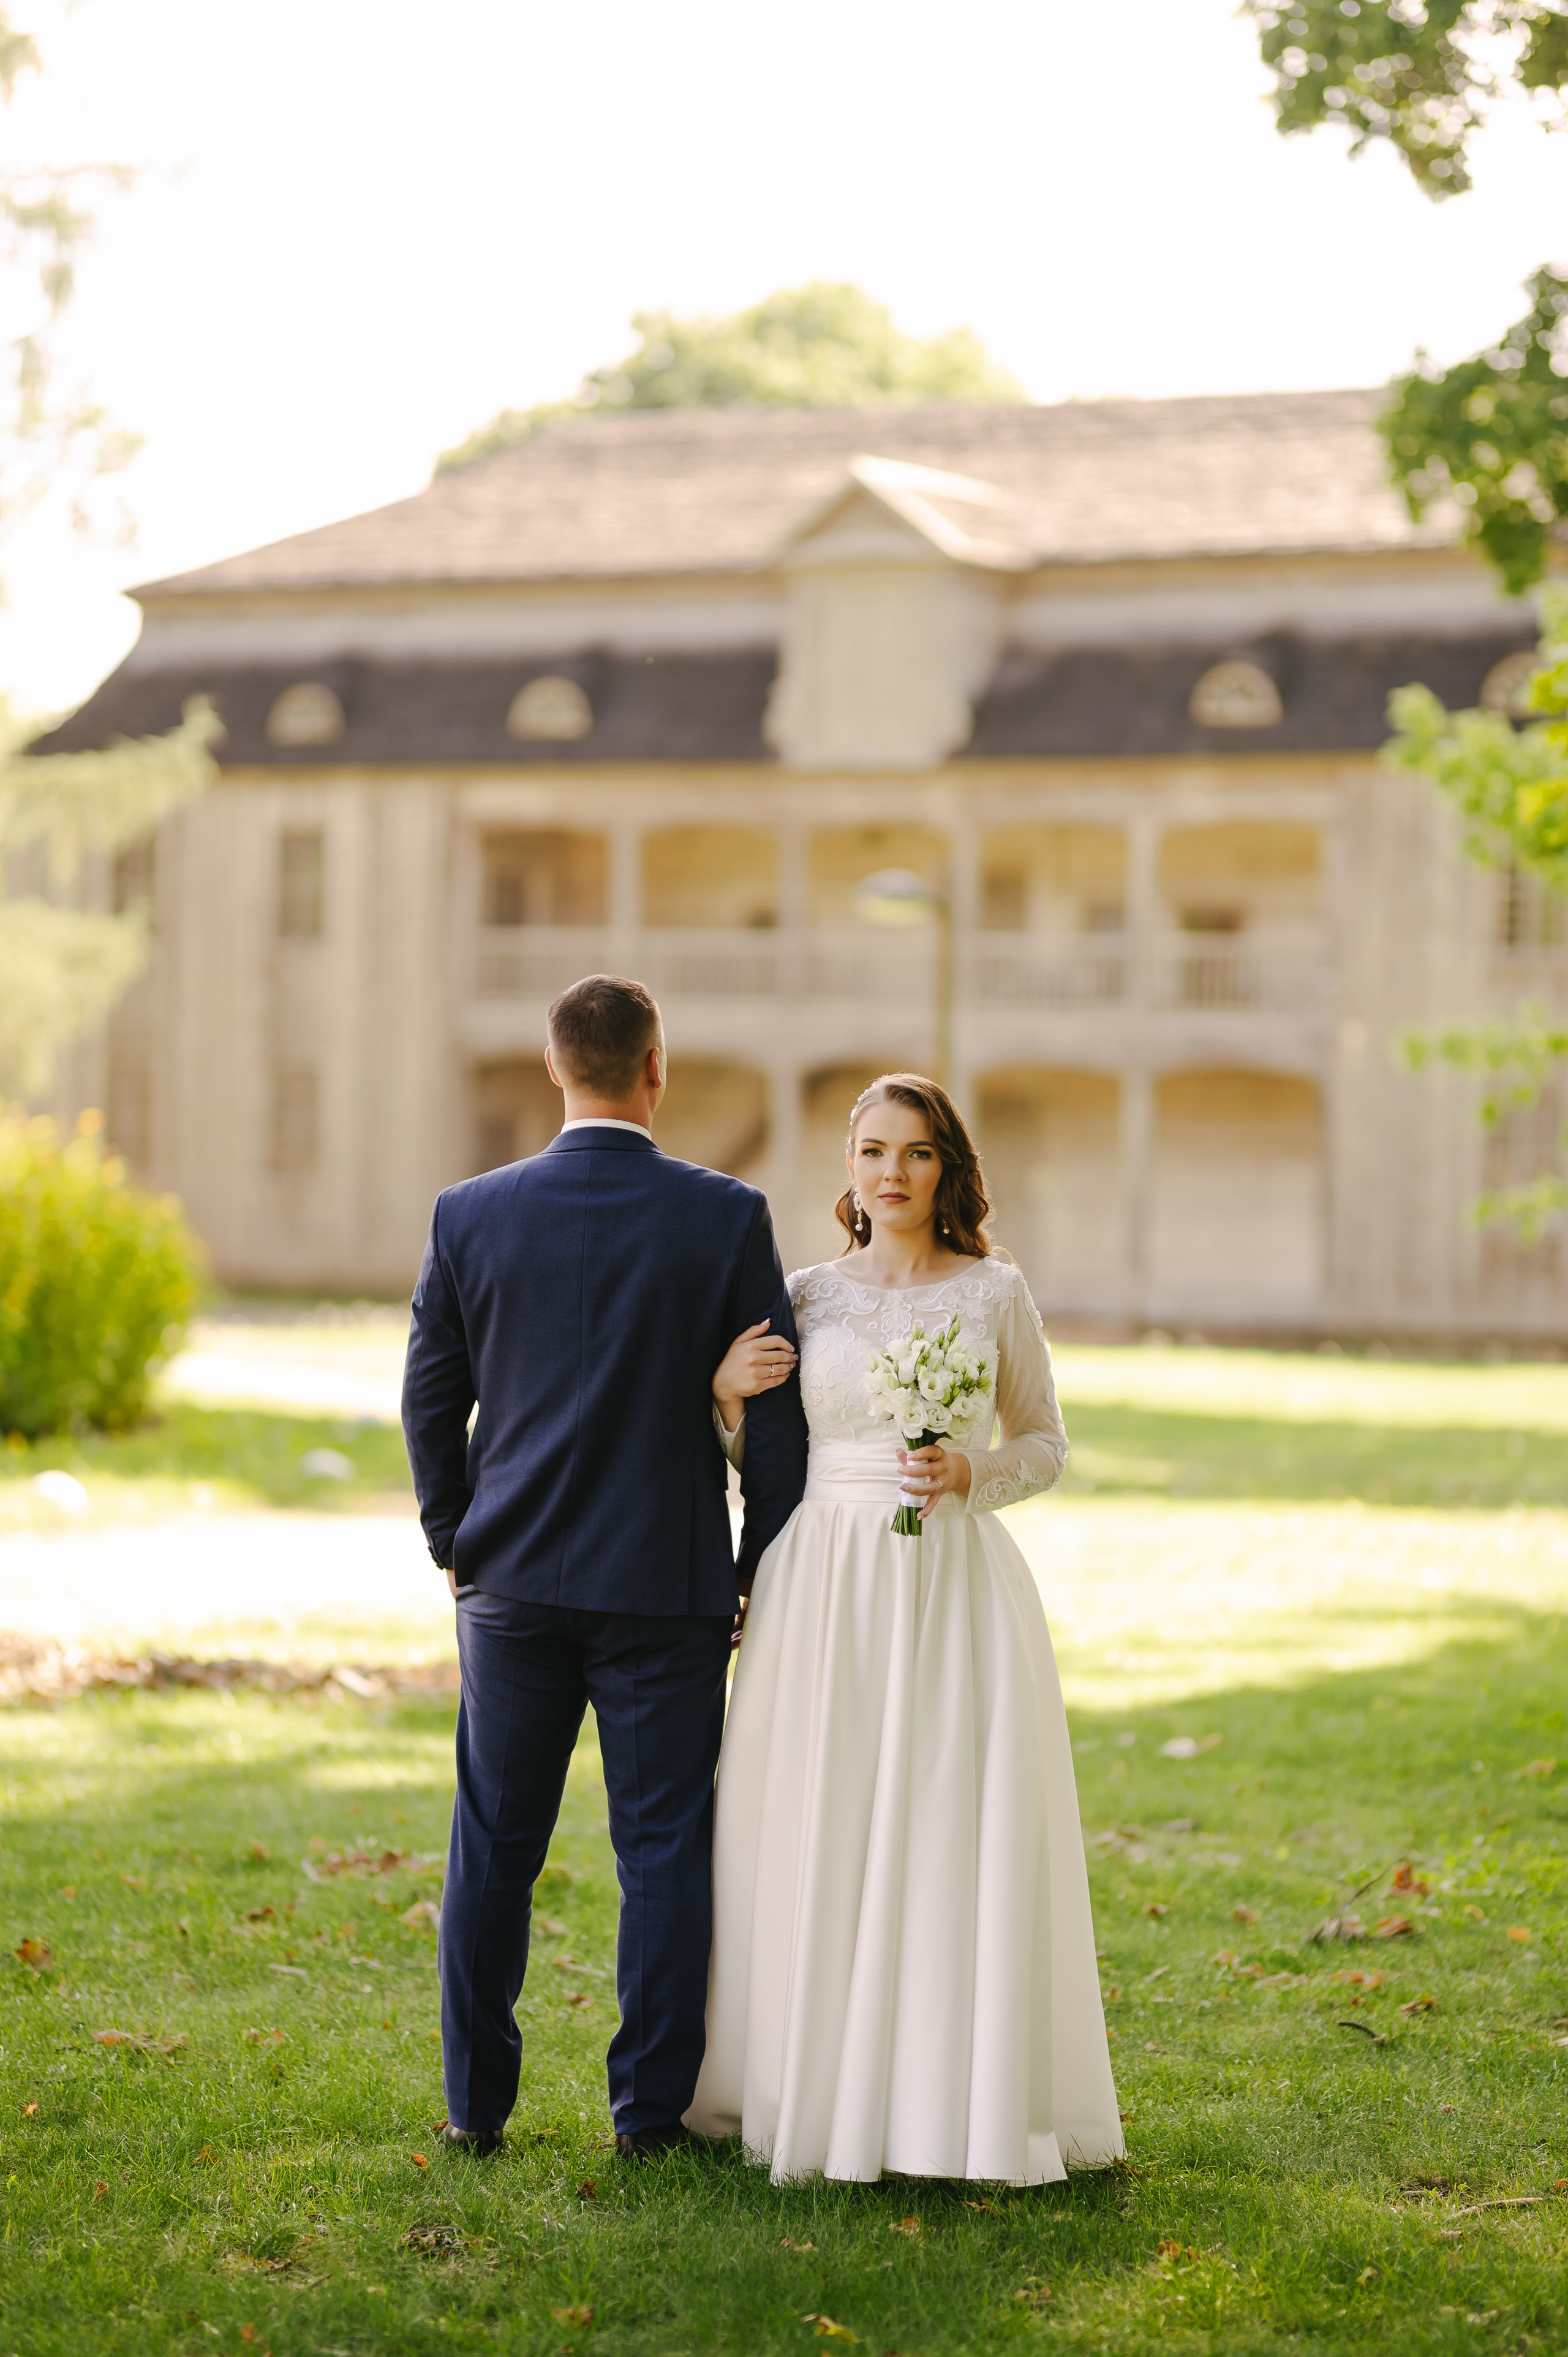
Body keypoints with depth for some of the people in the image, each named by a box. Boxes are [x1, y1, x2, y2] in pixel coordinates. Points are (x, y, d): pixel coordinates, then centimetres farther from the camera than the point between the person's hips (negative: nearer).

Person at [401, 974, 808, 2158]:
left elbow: (430, 1398, 4)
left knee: (496, 1843, 11)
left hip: (514, 1579, 2)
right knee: (665, 1848, 6)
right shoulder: (727, 1216, -7)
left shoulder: (471, 1215, -2)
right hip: (666, 1586, -2)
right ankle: (651, 2110, 10)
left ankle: (476, 2102, 16)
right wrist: (765, 1570, 6)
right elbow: (776, 1407, -4)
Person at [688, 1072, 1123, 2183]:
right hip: (824, 1587, 1)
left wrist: (972, 1477, -8)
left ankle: (962, 2098, 6)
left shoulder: (996, 1292, 4)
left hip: (956, 1590, -1)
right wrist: (727, 1393, -6)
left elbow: (1047, 1443, 10)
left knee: (955, 1832, -3)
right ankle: (823, 2090, 11)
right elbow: (759, 1463, 13)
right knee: (818, 1838, 1)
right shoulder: (807, 1296, 8)